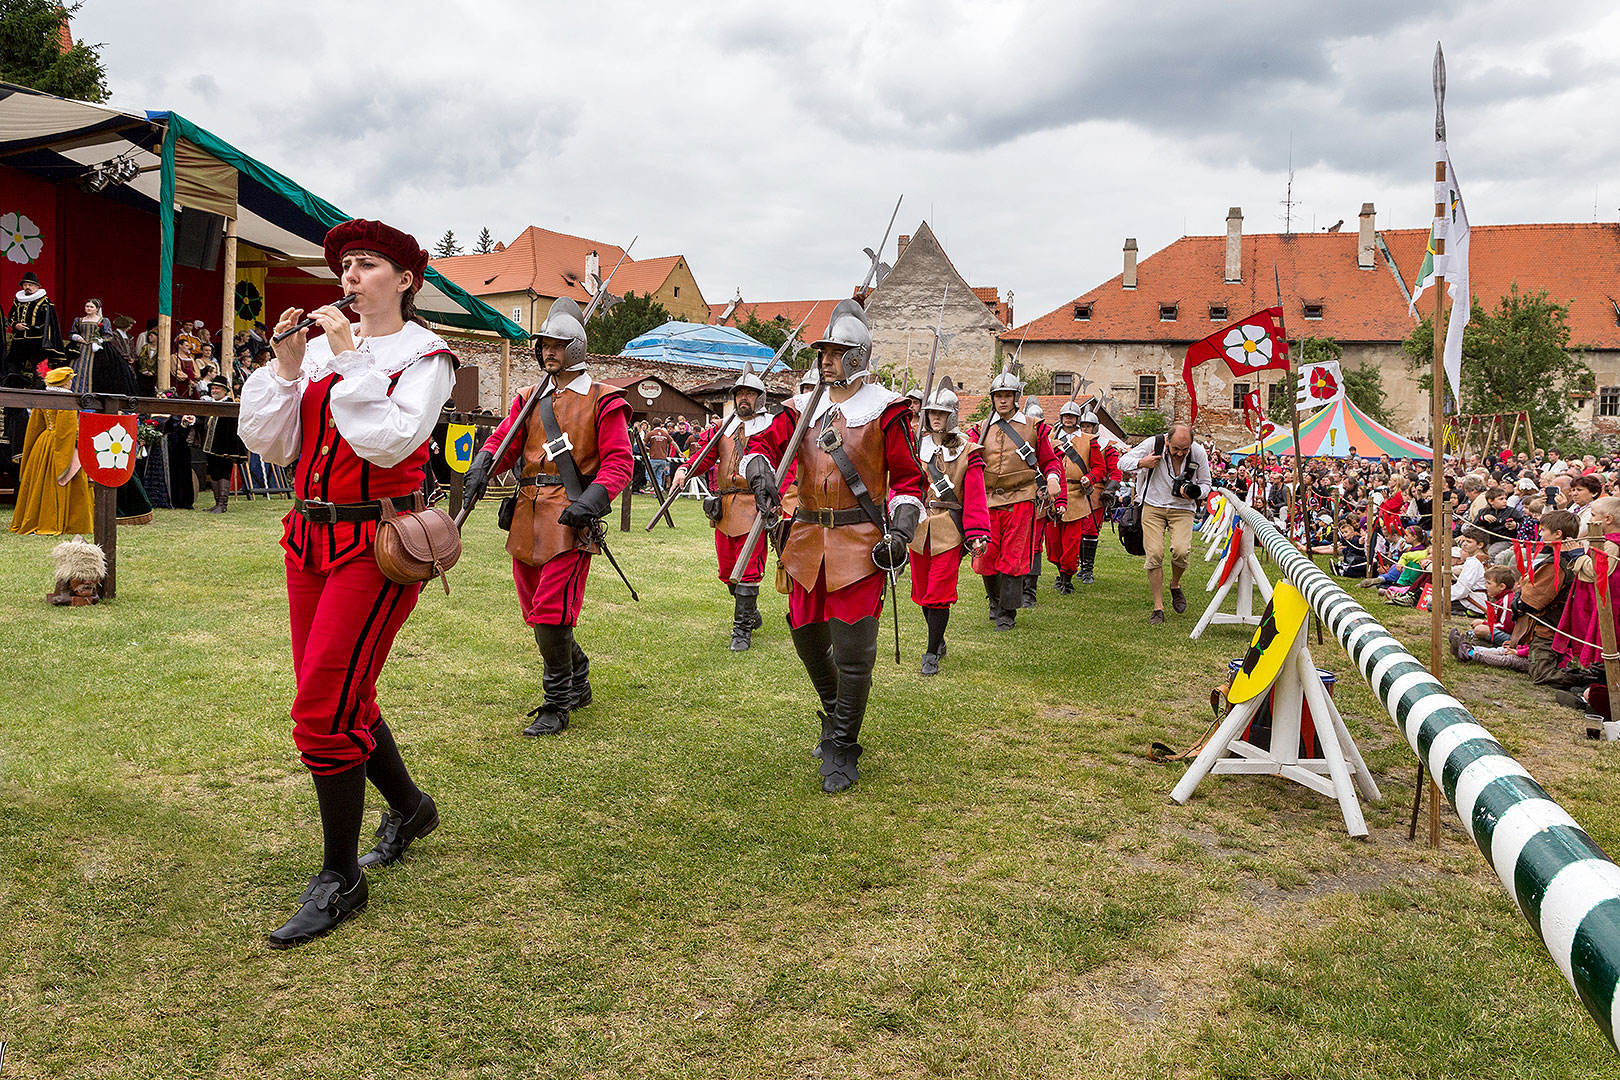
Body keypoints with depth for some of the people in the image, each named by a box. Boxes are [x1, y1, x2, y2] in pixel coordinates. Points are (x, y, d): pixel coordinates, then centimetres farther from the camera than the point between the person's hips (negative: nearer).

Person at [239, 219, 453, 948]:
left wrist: (349, 358, -16)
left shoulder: (424, 356, -5)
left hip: (376, 545, -7)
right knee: (342, 698, 16)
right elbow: (269, 444, 6)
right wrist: (286, 365, -4)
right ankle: (409, 807, 40)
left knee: (323, 709, -10)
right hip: (311, 537, 7)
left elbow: (388, 443, -21)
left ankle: (340, 879, 4)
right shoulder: (321, 347, 10)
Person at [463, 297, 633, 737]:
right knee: (535, 610, 14)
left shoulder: (603, 400, 0)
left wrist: (591, 501, -22)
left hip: (570, 518, -7)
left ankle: (557, 706, 0)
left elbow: (619, 461, -6)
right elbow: (503, 440, 8)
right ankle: (578, 681, 34)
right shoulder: (529, 399, 18)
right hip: (529, 517, 7)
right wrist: (482, 467, -14)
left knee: (551, 612, -13)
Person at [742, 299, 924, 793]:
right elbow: (765, 443, 3)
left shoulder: (883, 408, -1)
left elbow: (908, 477, -1)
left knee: (853, 648, -6)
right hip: (809, 539, 5)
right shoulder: (804, 407, 11)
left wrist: (901, 531, -14)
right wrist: (761, 473, -20)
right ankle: (836, 711, 40)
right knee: (806, 634, 14)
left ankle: (842, 749, 9)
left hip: (860, 543, -5)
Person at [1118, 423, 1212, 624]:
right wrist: (1141, 463, -22)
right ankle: (1158, 607, 0)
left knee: (1181, 550, -21)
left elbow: (1205, 484, 6)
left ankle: (1175, 585, 12)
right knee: (1153, 554, -10)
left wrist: (1193, 493, -17)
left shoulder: (1199, 453, -9)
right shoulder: (1153, 444, -13)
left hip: (1182, 509, 0)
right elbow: (1123, 463, -2)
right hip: (1153, 507, 0)